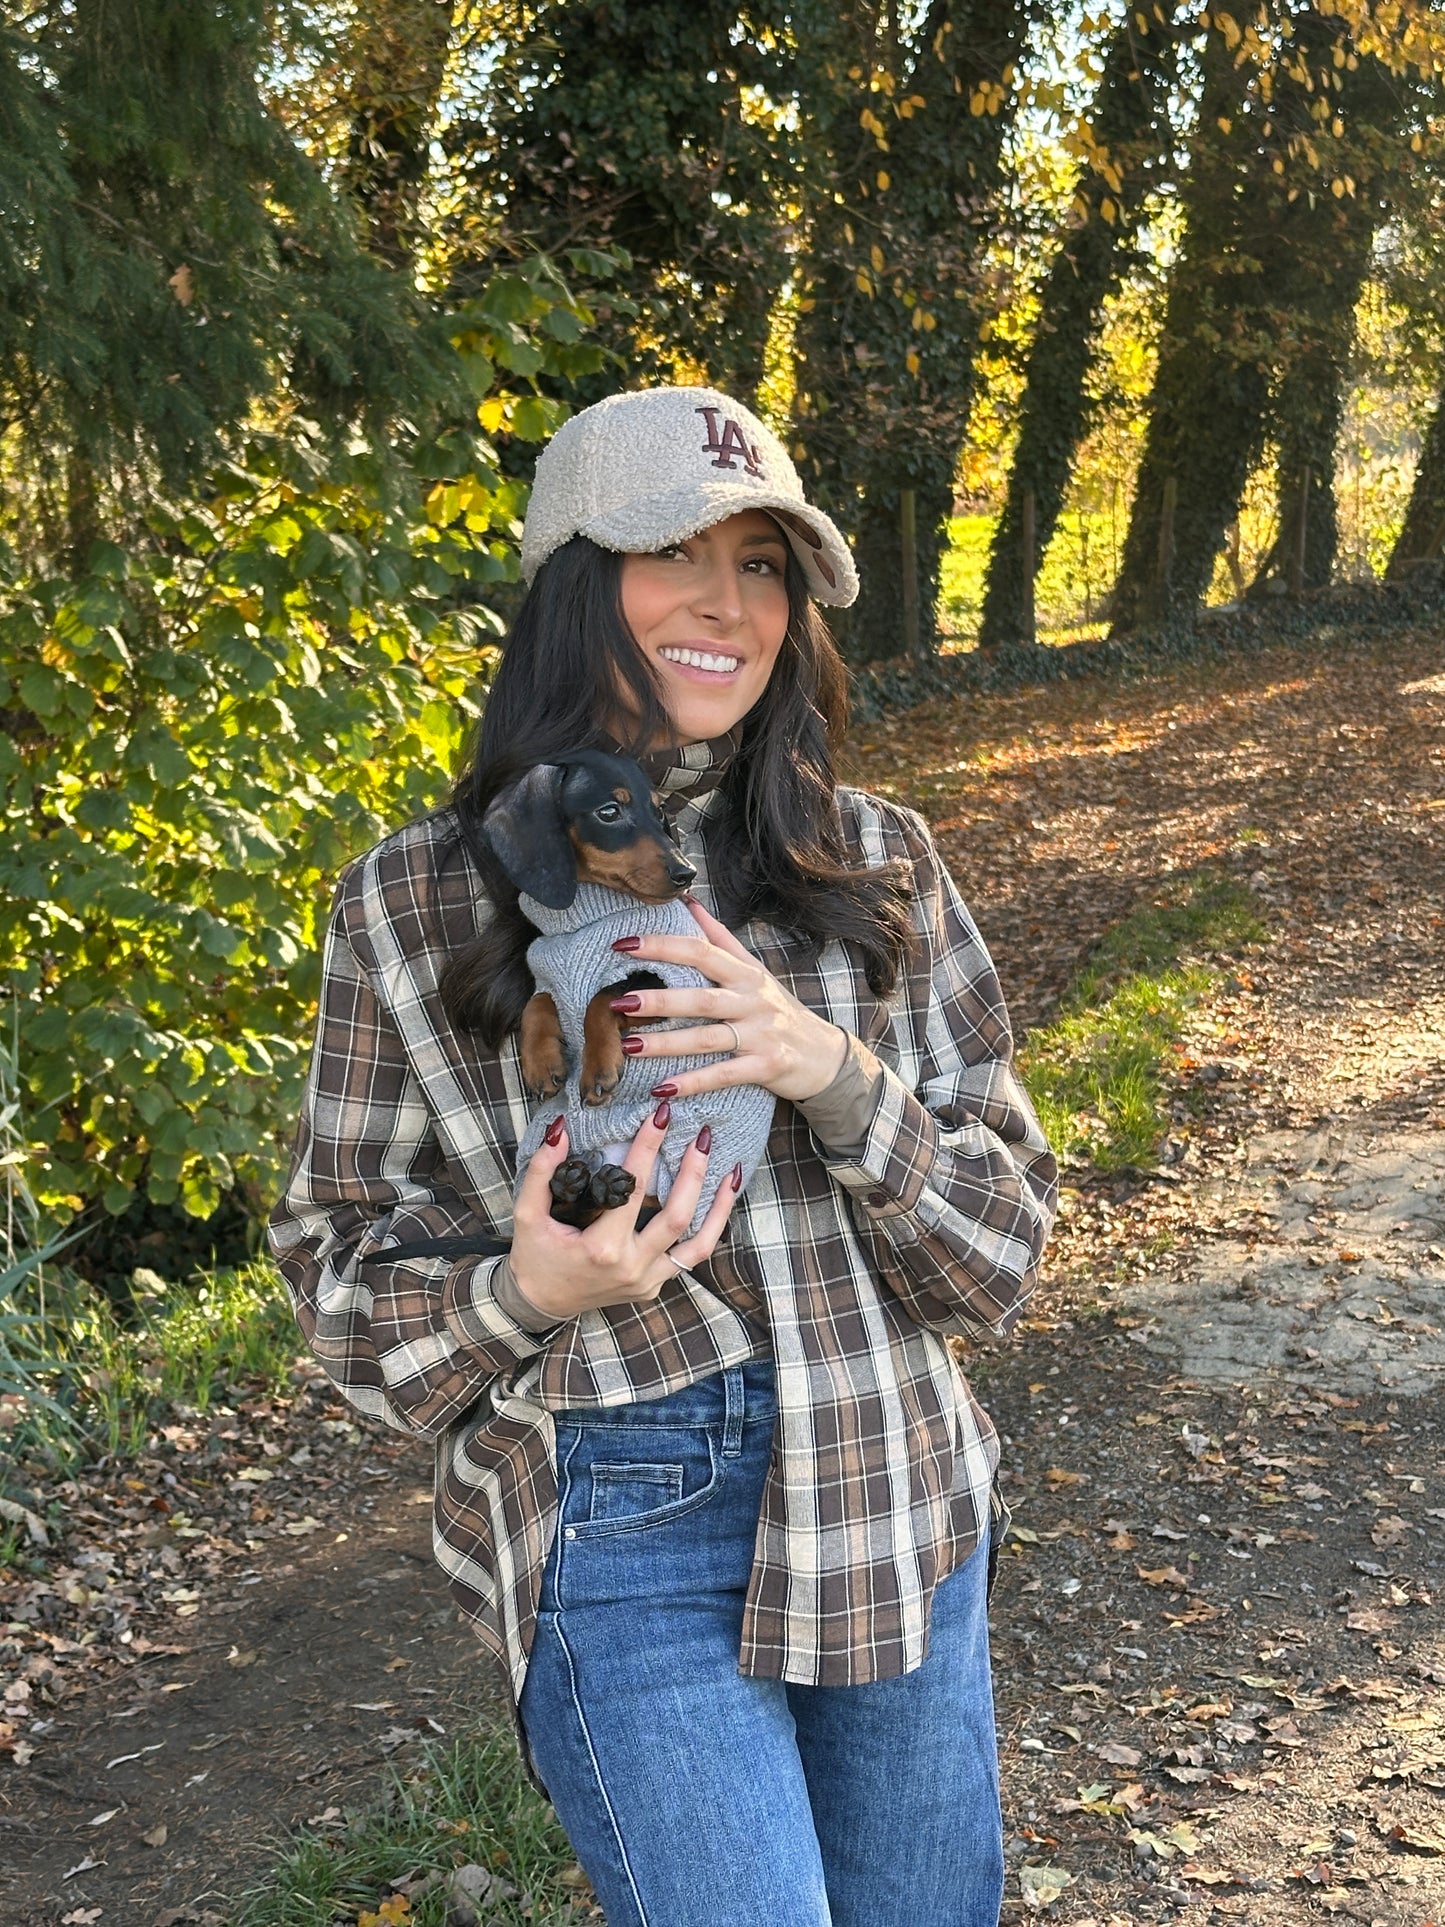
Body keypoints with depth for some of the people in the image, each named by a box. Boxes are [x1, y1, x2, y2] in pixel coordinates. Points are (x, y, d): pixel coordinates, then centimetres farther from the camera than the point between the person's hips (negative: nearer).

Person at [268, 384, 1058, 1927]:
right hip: (621, 1543, -3)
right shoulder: (416, 902, -6)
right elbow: (344, 1270, 1)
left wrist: (838, 1077, -20)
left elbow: (996, 1256, -2)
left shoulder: (877, 864, -2)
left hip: (896, 1501, 3)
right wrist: (524, 1292, -19)